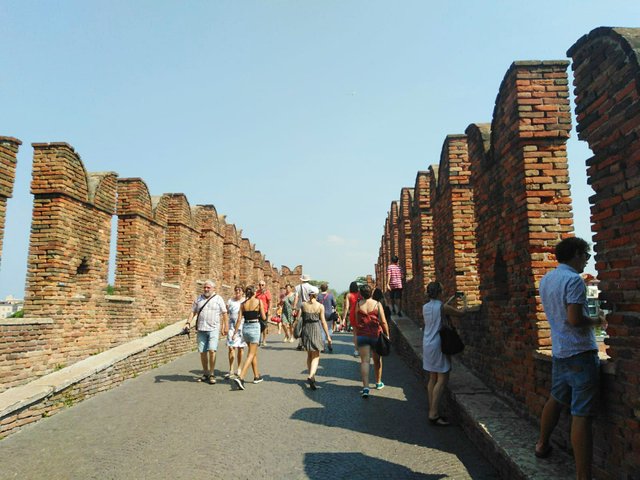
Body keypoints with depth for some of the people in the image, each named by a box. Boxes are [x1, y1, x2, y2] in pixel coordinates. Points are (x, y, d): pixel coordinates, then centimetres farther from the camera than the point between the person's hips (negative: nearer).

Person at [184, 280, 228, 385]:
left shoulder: (218, 299, 2)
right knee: (202, 352, 6)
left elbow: (224, 313, 3)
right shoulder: (198, 299, 11)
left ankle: (212, 374, -1)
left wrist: (225, 327, 1)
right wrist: (188, 322, -2)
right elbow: (193, 312, 12)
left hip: (213, 329, -3)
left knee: (212, 350, -13)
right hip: (201, 329, 4)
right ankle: (205, 373, 20)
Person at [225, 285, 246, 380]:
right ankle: (231, 370, 0)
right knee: (231, 347, -6)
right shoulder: (230, 301, 5)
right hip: (232, 326, 1)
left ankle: (239, 369, 22)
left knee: (240, 348, 7)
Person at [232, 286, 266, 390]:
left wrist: (236, 332, 2)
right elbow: (263, 317, -6)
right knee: (251, 354, -2)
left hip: (245, 328, 5)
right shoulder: (258, 301, -6)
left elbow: (239, 319, -1)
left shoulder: (243, 304, 4)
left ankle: (257, 376, 31)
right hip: (255, 327, -5)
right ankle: (240, 377, -17)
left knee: (254, 352, 20)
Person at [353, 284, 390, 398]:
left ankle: (365, 387, -14)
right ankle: (378, 383, 35)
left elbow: (356, 322, 6)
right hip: (376, 335, 0)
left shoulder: (358, 304, -3)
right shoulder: (377, 304, -6)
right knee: (377, 360, 18)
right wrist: (387, 335, 4)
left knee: (364, 361, -2)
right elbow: (383, 322, -6)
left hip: (362, 335, 0)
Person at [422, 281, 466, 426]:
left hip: (427, 345, 8)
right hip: (437, 345, -8)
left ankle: (432, 412, 16)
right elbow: (460, 313, 0)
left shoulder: (425, 307, 7)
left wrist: (450, 300, 33)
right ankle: (434, 415, -5)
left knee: (433, 379, 12)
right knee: (443, 379, -3)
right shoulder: (442, 307, -12)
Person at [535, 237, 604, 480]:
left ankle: (542, 445, 39)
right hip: (580, 353, -8)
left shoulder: (545, 280, 11)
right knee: (581, 415, -7)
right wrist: (597, 320, -4)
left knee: (556, 399, 24)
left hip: (558, 351, 8)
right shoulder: (574, 280, -15)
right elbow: (575, 319, -22)